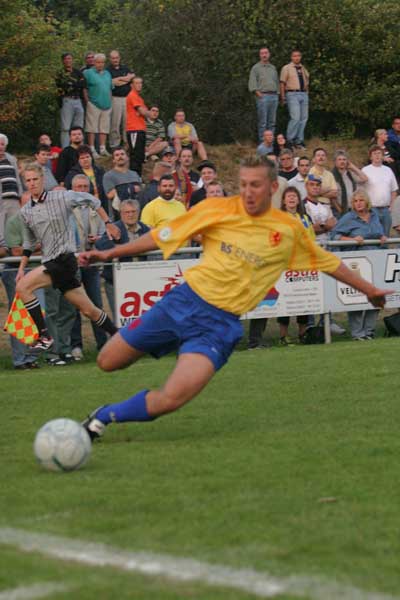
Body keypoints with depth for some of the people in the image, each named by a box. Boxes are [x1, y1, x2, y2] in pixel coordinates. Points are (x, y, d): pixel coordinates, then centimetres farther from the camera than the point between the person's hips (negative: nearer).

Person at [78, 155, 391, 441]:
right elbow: (164, 235, 3)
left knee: (171, 400, -24)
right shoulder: (217, 209, -1)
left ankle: (105, 416, -1)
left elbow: (328, 261, 18)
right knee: (107, 362, 7)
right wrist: (111, 253, 0)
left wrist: (368, 289, 22)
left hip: (221, 322, -2)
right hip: (184, 300, 2)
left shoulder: (290, 229, 3)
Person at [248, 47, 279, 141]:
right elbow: (252, 84, -3)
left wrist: (277, 94, 12)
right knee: (262, 122, -7)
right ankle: (262, 142, -6)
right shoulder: (256, 68, 4)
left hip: (274, 96, 5)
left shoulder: (273, 68, 19)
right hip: (262, 96, -5)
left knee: (272, 122, 6)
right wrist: (259, 94, -14)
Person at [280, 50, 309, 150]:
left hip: (303, 94, 6)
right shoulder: (286, 68, -1)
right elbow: (282, 83, -3)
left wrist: (306, 92, 13)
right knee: (295, 118, -16)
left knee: (303, 118, 4)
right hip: (292, 94, -6)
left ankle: (299, 141, 11)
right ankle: (289, 140, -7)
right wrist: (283, 97, -9)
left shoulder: (303, 68, 15)